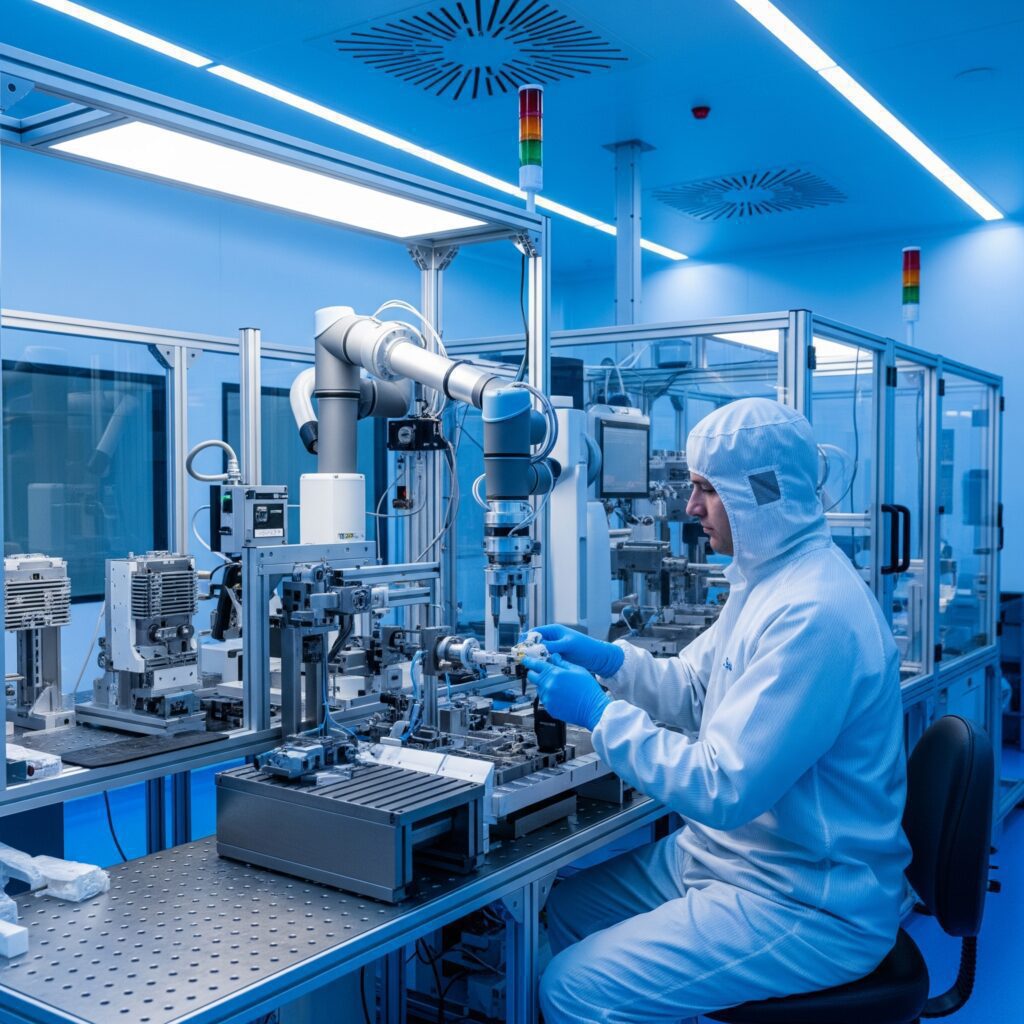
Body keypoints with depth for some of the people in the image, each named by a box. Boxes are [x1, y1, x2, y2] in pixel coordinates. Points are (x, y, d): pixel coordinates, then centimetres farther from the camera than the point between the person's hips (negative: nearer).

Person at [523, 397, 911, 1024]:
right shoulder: (769, 579, 7)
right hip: (726, 854, 10)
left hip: (807, 905, -10)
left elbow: (723, 790, -28)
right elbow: (693, 691, 15)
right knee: (560, 910, 12)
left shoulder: (813, 613, -28)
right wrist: (608, 658, -1)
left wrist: (598, 711, -20)